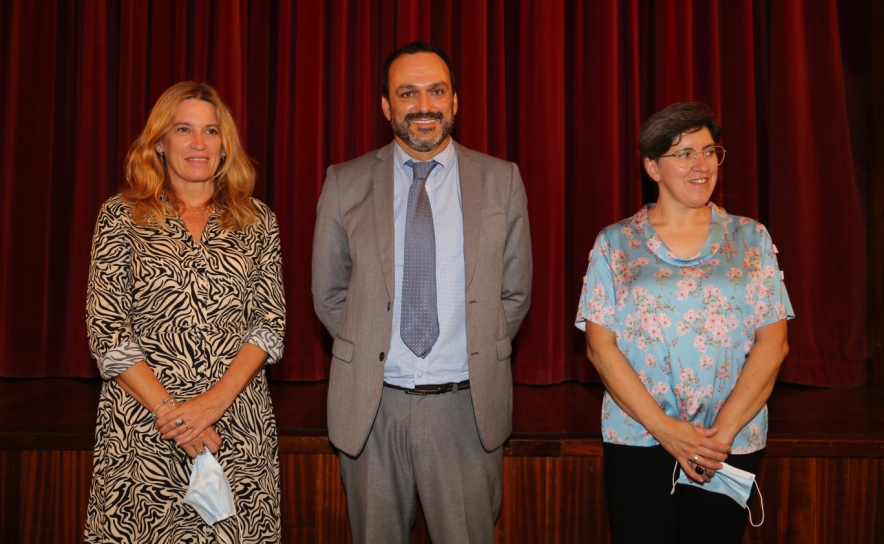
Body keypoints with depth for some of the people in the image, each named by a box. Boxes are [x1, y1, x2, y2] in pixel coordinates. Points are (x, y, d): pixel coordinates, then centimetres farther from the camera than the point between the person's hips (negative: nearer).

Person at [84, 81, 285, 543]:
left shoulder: (256, 221, 7)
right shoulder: (121, 217, 3)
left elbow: (270, 323, 1)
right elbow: (106, 332, -2)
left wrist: (215, 401, -12)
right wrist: (168, 412, -11)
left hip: (238, 427, 1)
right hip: (141, 429, -1)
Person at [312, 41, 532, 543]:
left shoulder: (501, 181, 1)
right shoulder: (345, 184, 1)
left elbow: (515, 293, 7)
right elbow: (328, 294, 8)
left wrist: (480, 359, 1)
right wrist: (368, 352, 2)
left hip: (467, 404, 0)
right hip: (371, 405, 1)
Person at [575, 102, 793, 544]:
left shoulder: (751, 238, 4)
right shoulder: (614, 243, 2)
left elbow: (773, 343, -2)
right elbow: (600, 346, -5)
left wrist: (723, 432, -11)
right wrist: (667, 430, -13)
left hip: (732, 445, 1)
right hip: (637, 439, -1)